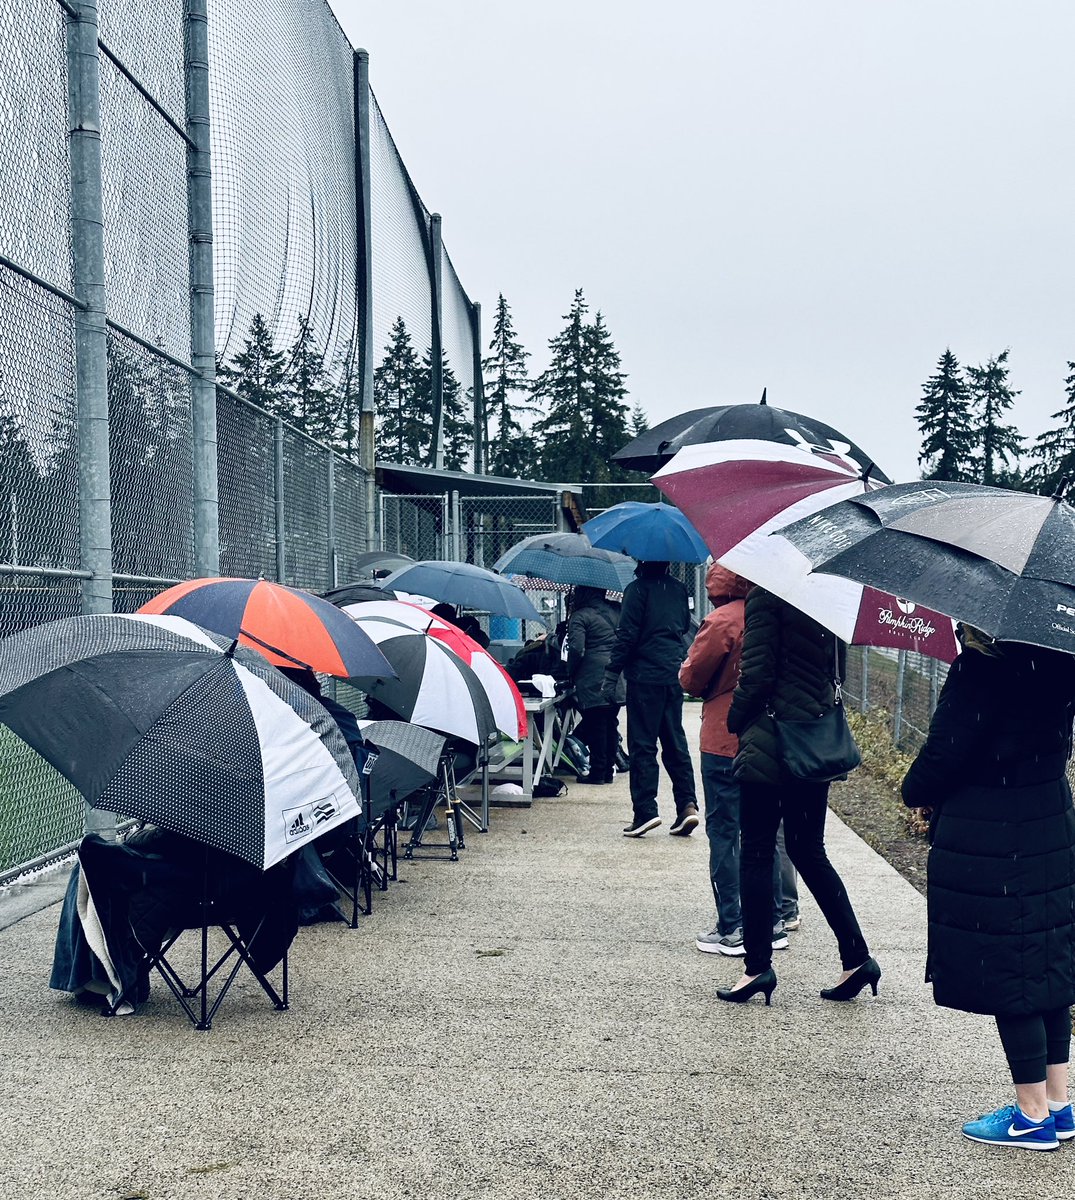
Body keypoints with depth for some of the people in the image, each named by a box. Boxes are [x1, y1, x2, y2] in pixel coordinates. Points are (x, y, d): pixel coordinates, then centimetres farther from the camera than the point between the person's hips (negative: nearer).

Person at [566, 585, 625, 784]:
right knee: (611, 725, 12)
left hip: (593, 681, -6)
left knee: (595, 727, 0)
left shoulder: (579, 617, -7)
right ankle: (608, 770, 17)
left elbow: (576, 649, -14)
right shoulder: (616, 611, 12)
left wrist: (570, 674, -3)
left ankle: (597, 772, 3)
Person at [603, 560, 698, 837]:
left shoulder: (638, 588, -9)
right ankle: (687, 804, 4)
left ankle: (645, 811, -5)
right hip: (675, 675, 6)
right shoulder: (678, 589, 11)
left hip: (645, 677, -6)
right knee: (675, 742, 11)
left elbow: (627, 634, -12)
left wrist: (611, 674, -9)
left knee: (642, 745, -2)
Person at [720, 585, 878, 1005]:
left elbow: (757, 674, -15)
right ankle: (857, 957, 14)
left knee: (756, 853, 3)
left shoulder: (766, 594, -13)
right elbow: (837, 669, 14)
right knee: (809, 851, 16)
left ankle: (757, 966, 7)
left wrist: (736, 720, -1)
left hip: (770, 740, -7)